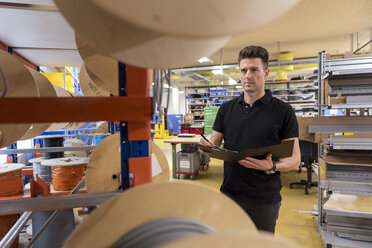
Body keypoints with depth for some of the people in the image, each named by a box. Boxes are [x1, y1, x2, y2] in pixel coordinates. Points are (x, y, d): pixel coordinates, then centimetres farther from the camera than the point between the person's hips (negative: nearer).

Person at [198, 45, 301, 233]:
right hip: (229, 195, 3)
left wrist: (272, 167, -26)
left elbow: (295, 159, -6)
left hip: (264, 200, -2)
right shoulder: (226, 109, 5)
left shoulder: (283, 111, -5)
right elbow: (213, 144, 7)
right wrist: (206, 147, -16)